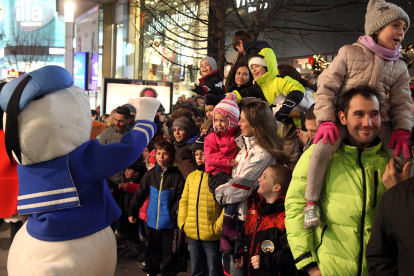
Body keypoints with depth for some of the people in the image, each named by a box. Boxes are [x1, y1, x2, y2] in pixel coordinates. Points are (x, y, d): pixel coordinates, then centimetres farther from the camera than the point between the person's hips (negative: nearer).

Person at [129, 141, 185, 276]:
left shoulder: (176, 176, -8)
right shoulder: (150, 175, 2)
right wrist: (132, 212, 5)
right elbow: (140, 194, 6)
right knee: (152, 250, 18)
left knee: (169, 252, 6)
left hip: (169, 223, -3)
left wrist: (174, 213, -21)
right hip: (152, 221, 4)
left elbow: (180, 198, -11)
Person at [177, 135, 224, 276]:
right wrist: (182, 222, 5)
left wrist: (218, 226, -15)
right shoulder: (191, 176, 9)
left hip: (211, 236, -6)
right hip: (193, 235, 6)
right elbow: (184, 201, 14)